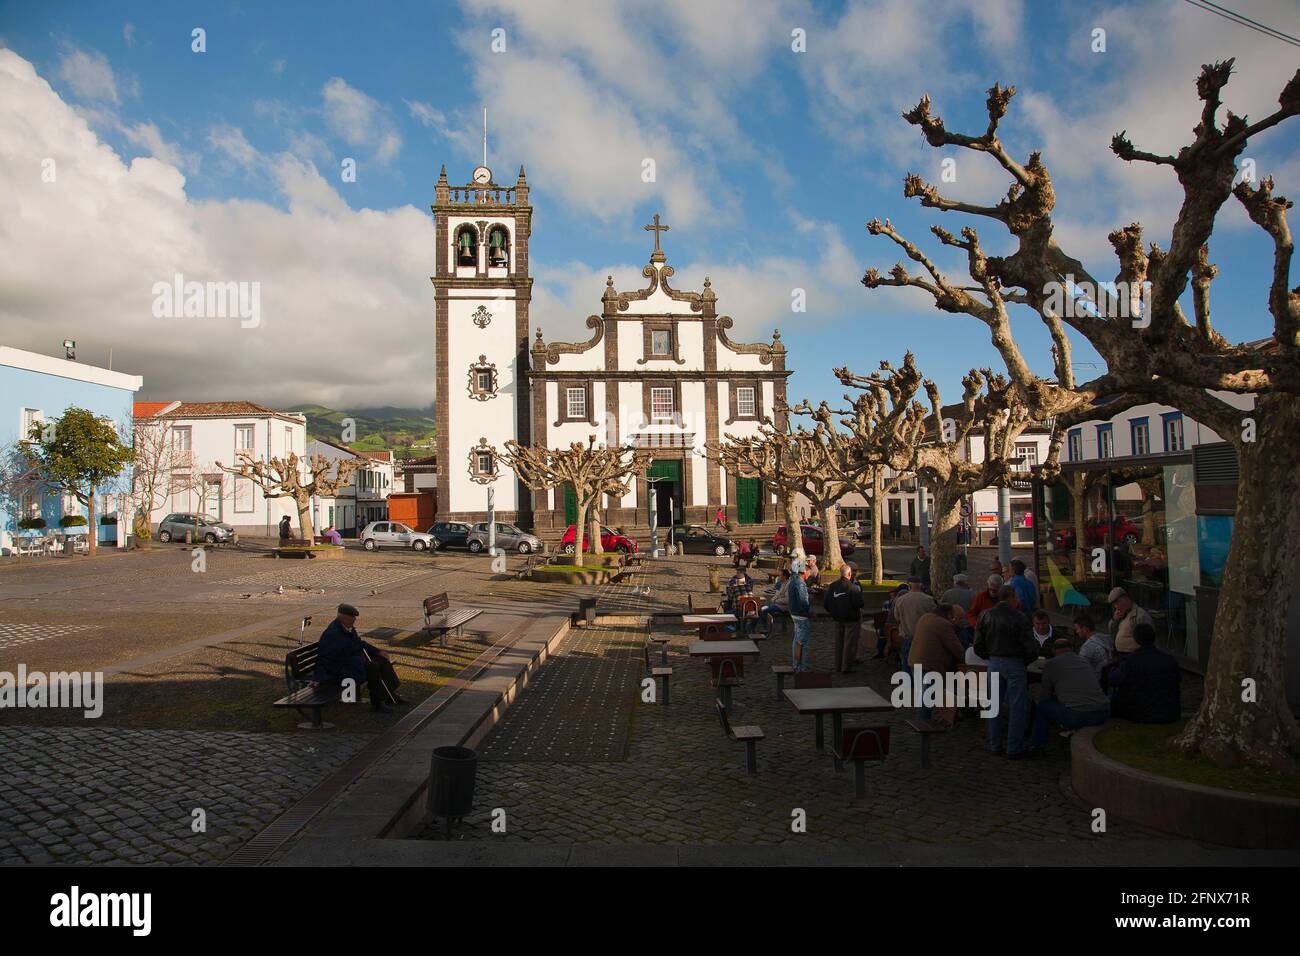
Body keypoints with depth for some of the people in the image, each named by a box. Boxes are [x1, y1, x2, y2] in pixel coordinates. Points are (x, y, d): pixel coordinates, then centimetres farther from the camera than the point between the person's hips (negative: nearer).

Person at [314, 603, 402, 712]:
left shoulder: (349, 627, 4)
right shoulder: (332, 634, -25)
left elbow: (359, 643, 19)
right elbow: (323, 658, -26)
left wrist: (378, 651, 13)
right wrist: (319, 679, -35)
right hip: (342, 668, -10)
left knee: (383, 660, 4)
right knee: (373, 667, -26)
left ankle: (391, 694, 10)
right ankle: (376, 704, -15)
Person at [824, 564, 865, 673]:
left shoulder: (832, 586, -1)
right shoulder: (853, 587, -19)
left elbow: (825, 603, 2)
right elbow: (859, 604, -23)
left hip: (838, 619, 6)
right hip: (851, 619, -5)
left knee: (839, 643, 16)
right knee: (849, 643, 4)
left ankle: (838, 666, 24)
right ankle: (847, 667, 8)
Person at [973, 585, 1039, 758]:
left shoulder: (986, 616, 1)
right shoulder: (1018, 618, -12)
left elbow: (978, 646, 2)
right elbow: (1031, 648, -13)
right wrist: (1024, 661, 5)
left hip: (994, 664, 5)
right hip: (1014, 664, -5)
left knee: (994, 705, 14)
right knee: (1017, 707, 5)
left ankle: (995, 747, 20)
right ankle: (1014, 749, 8)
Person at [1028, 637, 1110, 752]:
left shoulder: (1050, 664, 7)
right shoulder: (1085, 662, 23)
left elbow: (1043, 698, 14)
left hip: (1077, 716, -5)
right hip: (1103, 714, 5)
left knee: (1041, 706, 18)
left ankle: (1036, 746, 24)